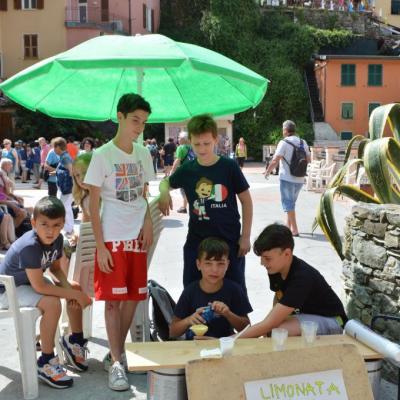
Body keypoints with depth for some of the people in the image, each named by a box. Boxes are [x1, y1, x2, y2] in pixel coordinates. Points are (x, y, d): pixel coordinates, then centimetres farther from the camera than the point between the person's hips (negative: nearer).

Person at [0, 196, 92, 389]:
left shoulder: (57, 239, -10)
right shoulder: (29, 246, -34)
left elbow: (56, 269, 5)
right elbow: (39, 287, -34)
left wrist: (71, 289, -13)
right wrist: (73, 295, -27)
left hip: (31, 281, 8)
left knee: (76, 287, 4)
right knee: (52, 304, -30)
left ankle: (75, 339, 21)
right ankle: (46, 362, -14)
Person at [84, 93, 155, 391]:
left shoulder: (144, 154, 7)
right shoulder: (103, 155, -8)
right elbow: (93, 204, -8)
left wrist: (147, 223, -2)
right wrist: (100, 246, -12)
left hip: (137, 237, 5)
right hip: (112, 238, -5)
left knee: (133, 297, 10)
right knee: (113, 300, -1)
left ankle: (117, 352, 27)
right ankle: (116, 363, 8)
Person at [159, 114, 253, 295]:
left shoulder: (229, 167, -8)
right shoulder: (187, 169, 0)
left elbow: (246, 201, -1)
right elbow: (166, 182, 19)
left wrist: (245, 236, -3)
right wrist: (164, 192, -5)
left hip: (229, 241, -2)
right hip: (196, 242, 3)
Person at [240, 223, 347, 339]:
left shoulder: (302, 277, -34)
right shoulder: (275, 269, -10)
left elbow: (269, 324, -35)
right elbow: (279, 296, 11)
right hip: (305, 314, 8)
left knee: (278, 330, -31)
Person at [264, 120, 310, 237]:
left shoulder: (284, 143, -12)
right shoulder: (303, 143, 7)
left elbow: (275, 161, -16)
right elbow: (308, 159, 14)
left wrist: (267, 172, -2)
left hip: (287, 178, -6)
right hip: (300, 179, 6)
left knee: (288, 203, 1)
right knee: (291, 203, 20)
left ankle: (294, 230, -2)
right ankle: (288, 226, 27)